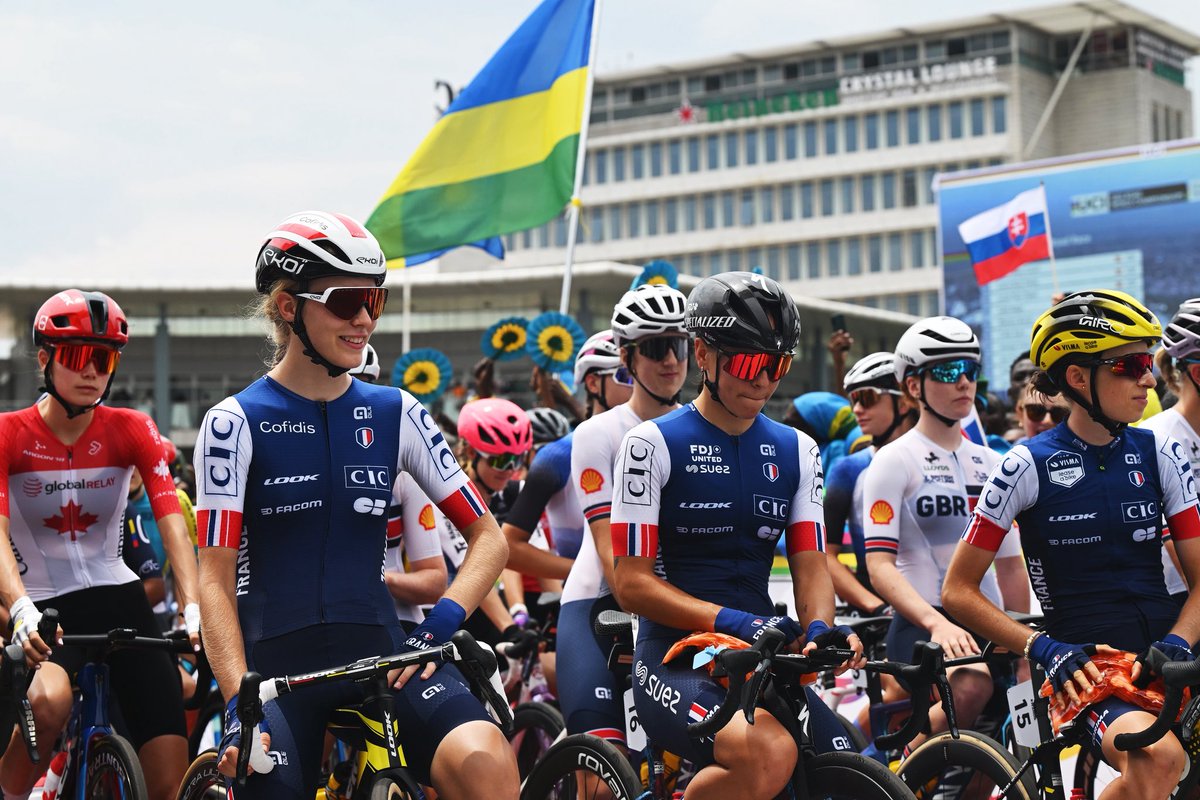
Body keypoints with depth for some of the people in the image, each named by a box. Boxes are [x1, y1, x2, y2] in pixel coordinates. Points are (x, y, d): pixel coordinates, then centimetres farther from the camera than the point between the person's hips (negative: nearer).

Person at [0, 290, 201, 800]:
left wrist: (194, 608, -28)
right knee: (50, 701, -37)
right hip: (46, 607, -2)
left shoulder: (131, 430, -1)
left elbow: (173, 523, -12)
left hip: (117, 599, 2)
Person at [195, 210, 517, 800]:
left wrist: (441, 622, -11)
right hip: (276, 662, -1)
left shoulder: (395, 415, 8)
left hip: (380, 649, 1)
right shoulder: (236, 424, -1)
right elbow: (216, 579, -6)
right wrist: (239, 701, -19)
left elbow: (488, 537, 8)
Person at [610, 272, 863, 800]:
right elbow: (632, 583, -8)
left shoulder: (796, 452, 13)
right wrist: (730, 620, -22)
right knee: (771, 756, -34)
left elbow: (810, 565, 8)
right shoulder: (652, 444, -3)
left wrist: (819, 628, -15)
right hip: (676, 661, -6)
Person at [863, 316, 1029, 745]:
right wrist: (937, 622, -27)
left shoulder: (992, 464, 18)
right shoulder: (894, 461, -1)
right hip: (921, 627, -7)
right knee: (971, 687, -35)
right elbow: (880, 567, -12)